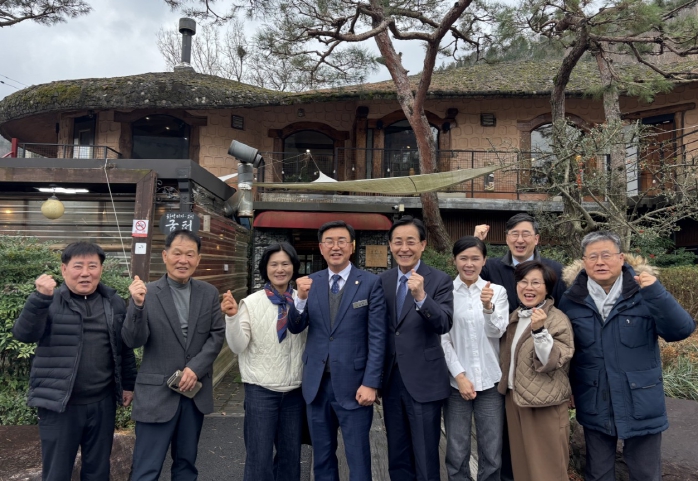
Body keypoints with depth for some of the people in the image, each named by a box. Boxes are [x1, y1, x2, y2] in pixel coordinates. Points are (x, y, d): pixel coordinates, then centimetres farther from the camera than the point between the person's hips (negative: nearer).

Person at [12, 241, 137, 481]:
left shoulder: (114, 303, 3)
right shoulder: (50, 302, -5)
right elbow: (23, 334, -21)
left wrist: (128, 384, 12)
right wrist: (40, 298, -34)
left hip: (102, 402, 3)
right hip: (60, 404, -2)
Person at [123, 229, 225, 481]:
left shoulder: (209, 293, 2)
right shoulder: (147, 294, -9)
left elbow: (217, 334, 1)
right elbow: (133, 341, -12)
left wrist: (195, 368, -11)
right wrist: (138, 305, -29)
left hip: (195, 391, 4)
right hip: (157, 393, -3)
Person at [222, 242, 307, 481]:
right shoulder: (251, 303, -8)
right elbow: (238, 346, -11)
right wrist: (232, 317, -27)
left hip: (295, 389, 2)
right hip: (261, 390, -2)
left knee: (291, 453, 19)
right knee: (259, 455, 10)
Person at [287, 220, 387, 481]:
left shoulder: (371, 283, -7)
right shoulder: (310, 282, 3)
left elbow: (377, 337, -8)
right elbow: (295, 328, 2)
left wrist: (371, 383, -12)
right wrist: (301, 298, -16)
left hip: (353, 383, -3)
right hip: (317, 383, 4)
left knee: (358, 457, 11)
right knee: (322, 455, 18)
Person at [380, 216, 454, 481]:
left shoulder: (440, 280, -8)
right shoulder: (383, 280, 4)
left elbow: (444, 324, -20)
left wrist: (421, 296, -36)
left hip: (424, 381, -4)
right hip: (391, 380, 5)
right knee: (397, 459, 18)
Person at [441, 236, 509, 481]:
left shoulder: (497, 291, 2)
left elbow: (497, 332, -7)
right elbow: (442, 339, -2)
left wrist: (488, 307, -26)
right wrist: (460, 375, -9)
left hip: (490, 381, 1)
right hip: (456, 380, -1)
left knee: (492, 452, 10)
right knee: (457, 452, 8)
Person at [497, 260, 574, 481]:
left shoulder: (558, 320, -14)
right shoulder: (514, 317, 6)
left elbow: (553, 362, -23)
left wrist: (539, 331, -33)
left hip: (544, 404, -6)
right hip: (514, 399, 7)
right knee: (522, 463, 19)